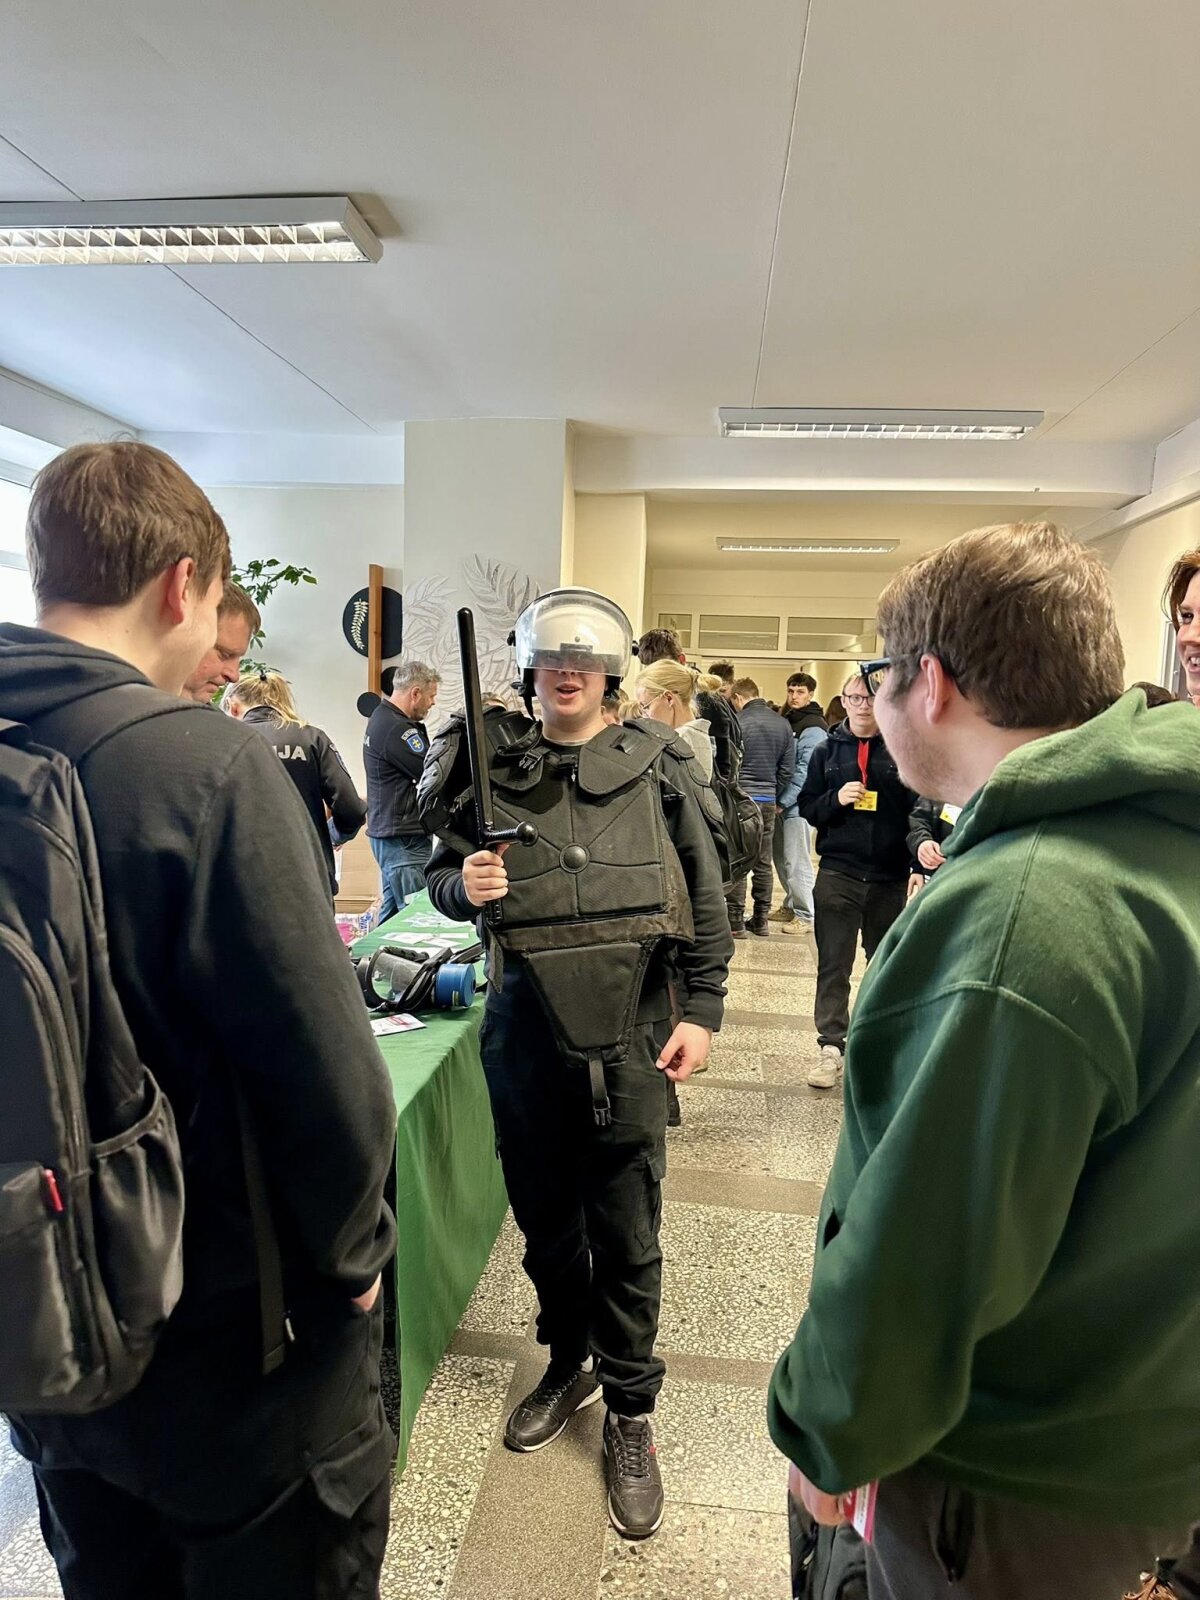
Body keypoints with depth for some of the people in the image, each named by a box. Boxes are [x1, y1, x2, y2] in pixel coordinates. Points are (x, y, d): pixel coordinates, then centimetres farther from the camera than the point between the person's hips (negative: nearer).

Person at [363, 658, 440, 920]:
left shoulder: (382, 717, 14)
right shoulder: (395, 729, -19)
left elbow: (423, 759, 11)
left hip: (388, 832, 11)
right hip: (403, 837, -11)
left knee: (392, 911, 16)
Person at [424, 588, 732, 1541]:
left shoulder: (657, 764, -2)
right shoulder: (491, 767, 2)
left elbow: (705, 891, 0)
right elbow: (442, 873, 10)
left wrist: (702, 1008, -4)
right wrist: (463, 884, -13)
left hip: (628, 1034, -2)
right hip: (524, 1030, 3)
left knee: (626, 1234, 9)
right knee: (543, 1217, 20)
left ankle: (630, 1412, 34)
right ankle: (570, 1362, 46)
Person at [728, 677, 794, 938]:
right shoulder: (783, 724, 5)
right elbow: (787, 768, 6)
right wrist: (775, 798, 15)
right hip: (768, 802, 5)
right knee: (763, 863, 11)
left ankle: (736, 921, 5)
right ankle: (761, 920, 19)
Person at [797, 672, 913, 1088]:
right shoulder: (827, 750, 7)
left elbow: (920, 809, 1)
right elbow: (806, 806, 8)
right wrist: (836, 799, -13)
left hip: (890, 877, 0)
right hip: (838, 873, 0)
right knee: (833, 965, 0)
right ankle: (831, 1046, 7)